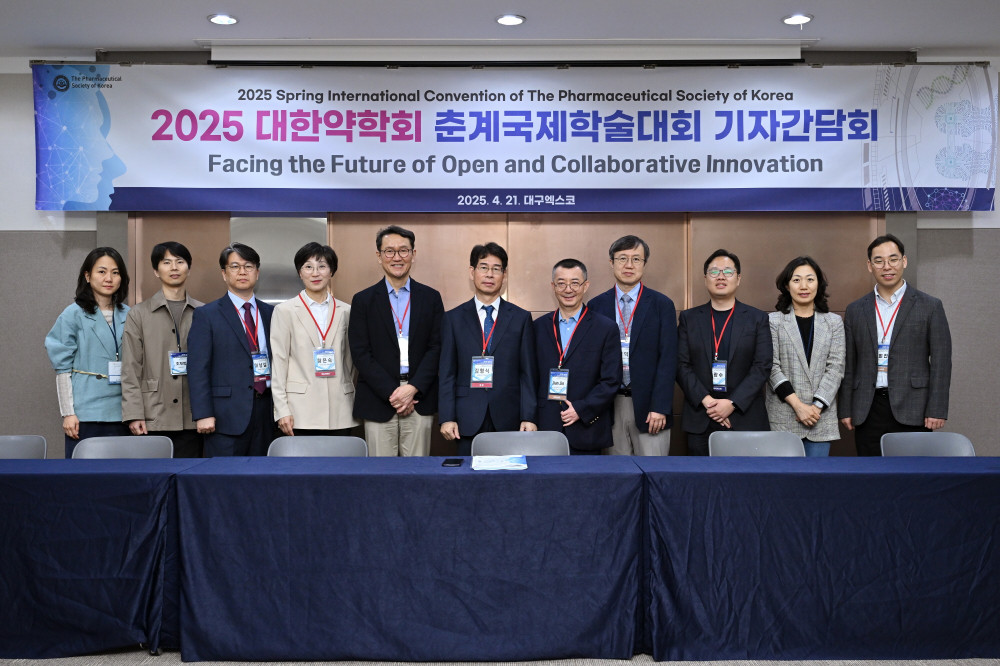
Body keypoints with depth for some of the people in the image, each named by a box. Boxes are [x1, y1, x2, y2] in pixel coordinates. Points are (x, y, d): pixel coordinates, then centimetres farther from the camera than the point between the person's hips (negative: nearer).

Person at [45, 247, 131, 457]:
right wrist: (68, 413, -7)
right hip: (85, 414, -3)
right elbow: (63, 368, -2)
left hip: (120, 413, 3)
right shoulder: (74, 315, -2)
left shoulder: (128, 316, 8)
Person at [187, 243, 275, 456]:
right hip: (227, 415, -4)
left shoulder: (271, 313, 14)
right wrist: (203, 415, -11)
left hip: (265, 412, 4)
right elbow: (197, 369, -3)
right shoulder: (206, 315, 2)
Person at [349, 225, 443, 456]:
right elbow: (360, 353, -1)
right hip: (378, 400, -1)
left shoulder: (430, 297, 9)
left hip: (419, 398, 1)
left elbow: (437, 347, 3)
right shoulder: (363, 300, 6)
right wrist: (391, 393, -10)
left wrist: (413, 388, -10)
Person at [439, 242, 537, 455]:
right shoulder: (453, 318, 7)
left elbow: (528, 372, 5)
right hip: (468, 420, 0)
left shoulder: (521, 318, 7)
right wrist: (446, 418, -3)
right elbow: (446, 372, 5)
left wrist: (528, 417, -2)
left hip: (508, 420, 0)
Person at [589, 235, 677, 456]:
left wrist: (660, 407, -9)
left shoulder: (662, 305, 2)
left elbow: (668, 359, -2)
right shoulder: (597, 306, 7)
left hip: (648, 404, -1)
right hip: (610, 405, 2)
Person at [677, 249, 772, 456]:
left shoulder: (757, 319, 6)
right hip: (700, 421, 1)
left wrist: (732, 403, -13)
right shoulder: (689, 318, 9)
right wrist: (706, 401, -12)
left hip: (745, 418, -1)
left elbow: (762, 367, -2)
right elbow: (682, 366, 1)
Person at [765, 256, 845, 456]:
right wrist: (797, 405, -11)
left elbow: (835, 368, 2)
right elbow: (772, 367, -4)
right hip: (783, 416, -2)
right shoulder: (773, 321, 2)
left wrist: (817, 406, -9)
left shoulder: (834, 322, 10)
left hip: (821, 416, 2)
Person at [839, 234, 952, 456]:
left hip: (912, 411, -2)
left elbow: (941, 362, 0)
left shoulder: (930, 306, 3)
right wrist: (846, 410, 6)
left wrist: (937, 410, -7)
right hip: (868, 410, 2)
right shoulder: (855, 310, 11)